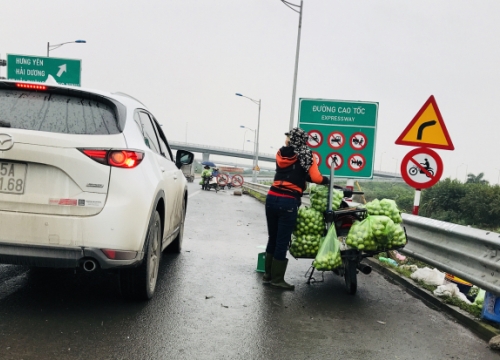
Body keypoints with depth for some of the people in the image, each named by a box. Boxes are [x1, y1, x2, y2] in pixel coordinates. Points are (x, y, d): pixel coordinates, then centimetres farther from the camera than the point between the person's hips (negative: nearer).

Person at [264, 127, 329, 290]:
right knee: (282, 241, 3)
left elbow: (290, 173, 14)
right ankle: (277, 279, 11)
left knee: (272, 238, 17)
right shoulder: (306, 156, 0)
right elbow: (316, 179, -7)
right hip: (288, 202, -4)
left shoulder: (281, 154, 11)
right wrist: (327, 180, 11)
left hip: (272, 198, 5)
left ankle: (268, 274, 27)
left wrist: (305, 177, 15)